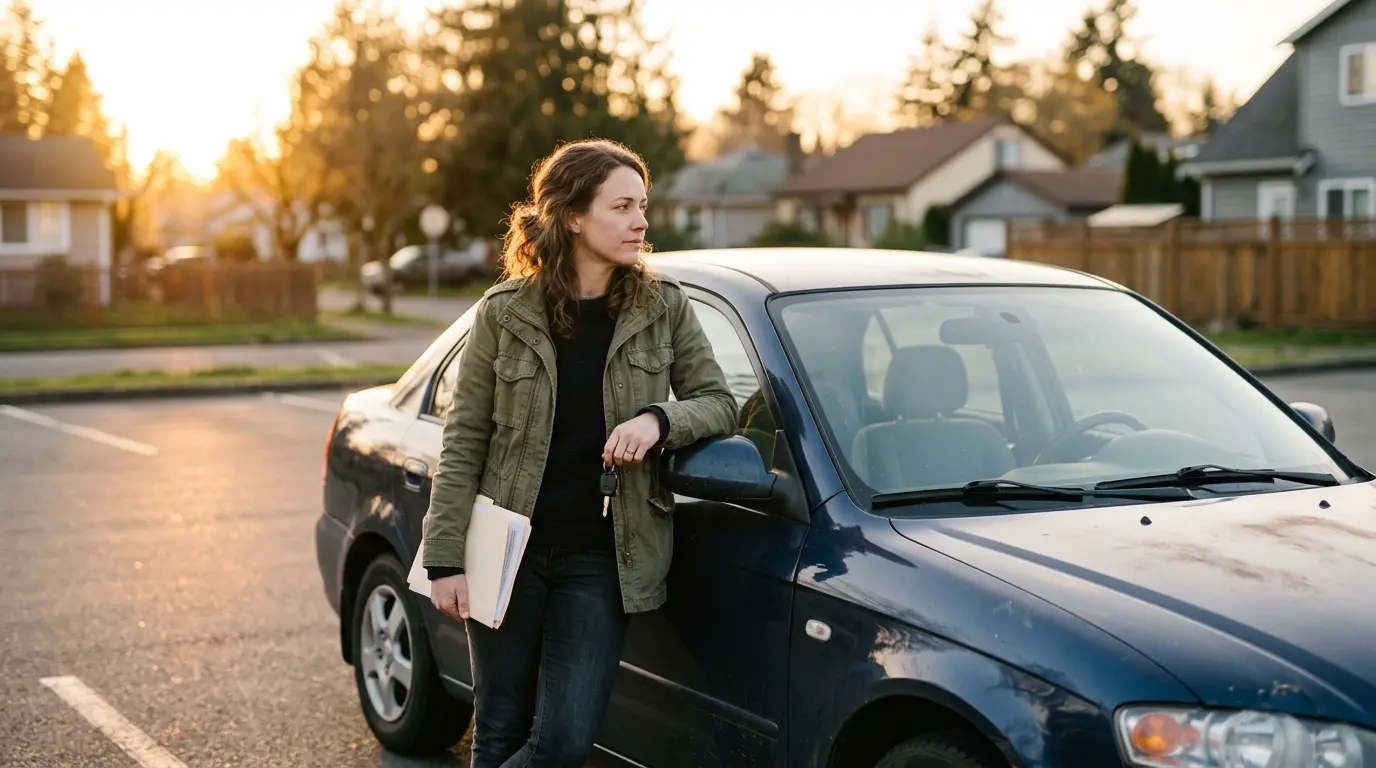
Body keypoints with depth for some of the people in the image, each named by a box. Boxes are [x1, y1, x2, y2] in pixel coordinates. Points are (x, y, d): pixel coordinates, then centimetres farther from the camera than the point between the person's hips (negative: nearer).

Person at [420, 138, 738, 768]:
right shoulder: (505, 312, -3)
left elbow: (718, 403, 5)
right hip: (510, 551, -1)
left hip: (602, 558, 1)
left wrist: (659, 420, -17)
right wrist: (445, 558, -6)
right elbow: (463, 440, -2)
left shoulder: (663, 308, 1)